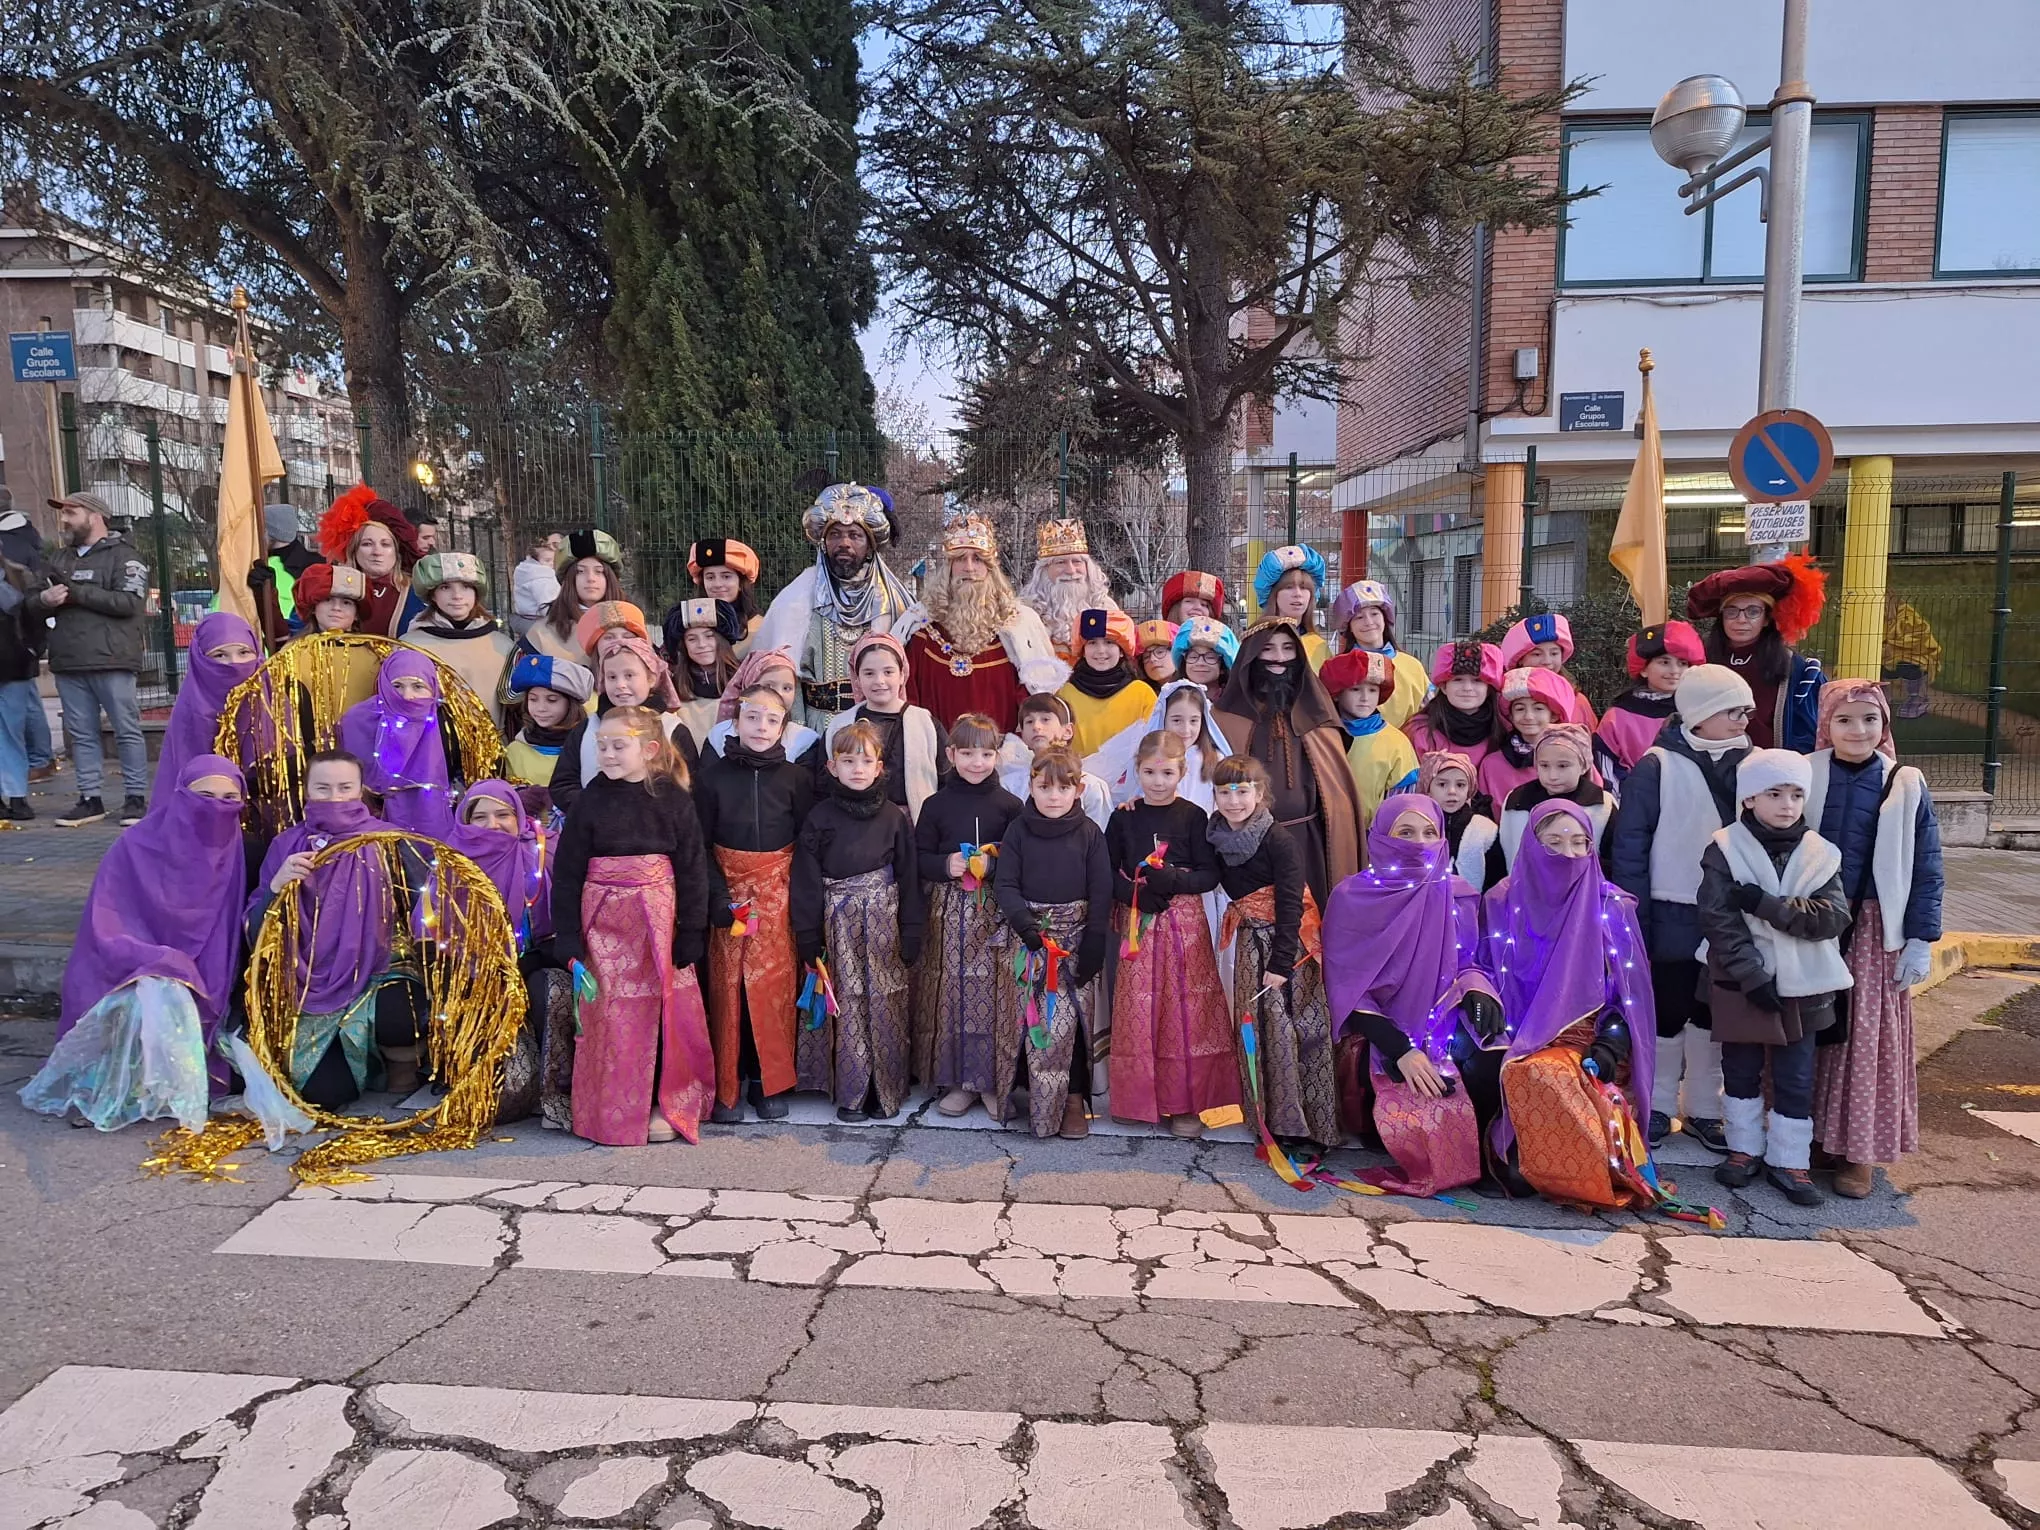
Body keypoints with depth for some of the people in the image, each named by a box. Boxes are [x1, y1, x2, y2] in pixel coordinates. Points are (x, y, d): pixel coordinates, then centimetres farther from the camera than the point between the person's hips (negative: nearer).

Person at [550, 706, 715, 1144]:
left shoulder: (674, 800, -1)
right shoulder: (590, 801, 0)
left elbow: (692, 870, 1)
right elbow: (567, 871, 2)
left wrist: (691, 935, -3)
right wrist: (567, 938, -2)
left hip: (658, 920, 0)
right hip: (604, 922, 0)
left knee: (666, 1014, 4)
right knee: (610, 1018, 2)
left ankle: (667, 1107, 18)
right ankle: (613, 1113, 15)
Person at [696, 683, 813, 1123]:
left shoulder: (796, 777, 3)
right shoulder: (712, 773, 1)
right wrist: (720, 898, -9)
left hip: (778, 891, 0)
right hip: (727, 890, 0)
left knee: (775, 982, -3)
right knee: (727, 985, -2)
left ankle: (770, 1081, 11)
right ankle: (726, 1086, 9)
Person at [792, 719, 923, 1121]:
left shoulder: (894, 818, 4)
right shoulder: (819, 818, 1)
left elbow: (909, 877, 4)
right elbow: (806, 880, 1)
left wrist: (911, 936, 0)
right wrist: (808, 938, -3)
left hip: (883, 921, 1)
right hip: (838, 923, 0)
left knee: (885, 1005, 2)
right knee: (846, 1006, 1)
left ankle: (886, 1088, 15)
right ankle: (852, 1092, 11)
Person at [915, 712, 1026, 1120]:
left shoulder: (1009, 805, 2)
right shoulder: (937, 804, 5)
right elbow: (919, 858, 7)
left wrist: (992, 864, -14)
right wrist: (946, 865, -11)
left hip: (996, 912, -1)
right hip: (949, 911, 1)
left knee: (995, 993, -1)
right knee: (951, 991, 3)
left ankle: (995, 1081, 12)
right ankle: (956, 1079, 16)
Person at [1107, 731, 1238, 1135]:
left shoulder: (1193, 816, 1)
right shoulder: (1124, 817, 5)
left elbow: (1210, 874, -1)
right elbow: (1107, 872, 6)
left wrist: (1174, 880, -18)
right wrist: (1133, 892, -12)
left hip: (1184, 923, -1)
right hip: (1138, 923, 1)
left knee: (1186, 1009, 0)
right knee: (1138, 1010, 3)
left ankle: (1185, 1102, 9)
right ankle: (1138, 1097, 17)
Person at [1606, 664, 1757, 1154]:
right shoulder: (1658, 767, -11)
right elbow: (1628, 845, -11)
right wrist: (1633, 919, -13)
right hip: (1673, 917, -4)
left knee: (1713, 1013, 14)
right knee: (1667, 1012, 9)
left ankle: (1703, 1108, 27)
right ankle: (1657, 1106, 24)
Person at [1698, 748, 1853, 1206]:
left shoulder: (1820, 854, 0)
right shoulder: (1724, 850, -7)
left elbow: (1833, 917, -12)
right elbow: (1719, 921, -13)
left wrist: (1766, 905, -22)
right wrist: (1753, 976, -18)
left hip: (1802, 987, 2)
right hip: (1741, 984, -2)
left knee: (1795, 1077, 8)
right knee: (1741, 1070, 12)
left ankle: (1789, 1160, 19)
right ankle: (1744, 1147, 27)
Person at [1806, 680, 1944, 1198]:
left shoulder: (1906, 786, -1)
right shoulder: (1802, 777, -3)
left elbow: (1927, 869, 1)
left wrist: (1921, 941, -2)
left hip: (1875, 931, 0)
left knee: (1868, 1037, 4)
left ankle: (1859, 1150, 13)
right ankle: (1811, 1133, 20)